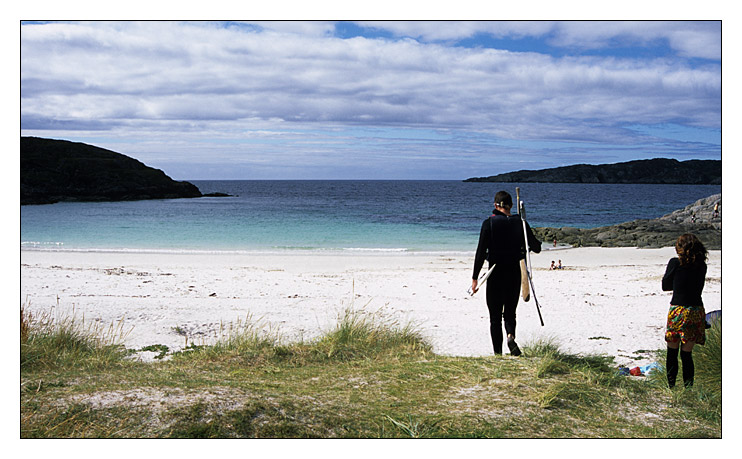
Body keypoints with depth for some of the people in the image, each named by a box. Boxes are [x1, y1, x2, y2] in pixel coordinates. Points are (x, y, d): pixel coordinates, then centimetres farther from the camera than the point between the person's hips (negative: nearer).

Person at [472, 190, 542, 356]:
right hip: (514, 273, 2)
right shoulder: (520, 223, -1)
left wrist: (475, 277, -5)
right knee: (510, 311, 14)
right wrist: (536, 242, 29)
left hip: (495, 273, -2)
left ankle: (498, 352, 7)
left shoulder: (489, 223, -8)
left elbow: (481, 252, -10)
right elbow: (536, 248, 5)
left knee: (495, 315, 8)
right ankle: (511, 336, -16)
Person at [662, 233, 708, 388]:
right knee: (687, 353, 10)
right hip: (697, 310, 4)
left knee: (672, 352, 9)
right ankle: (688, 387, 10)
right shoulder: (702, 266, 4)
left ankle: (670, 386, 12)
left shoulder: (675, 263, -7)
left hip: (677, 310, -3)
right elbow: (698, 287, 15)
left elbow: (665, 286, 5)